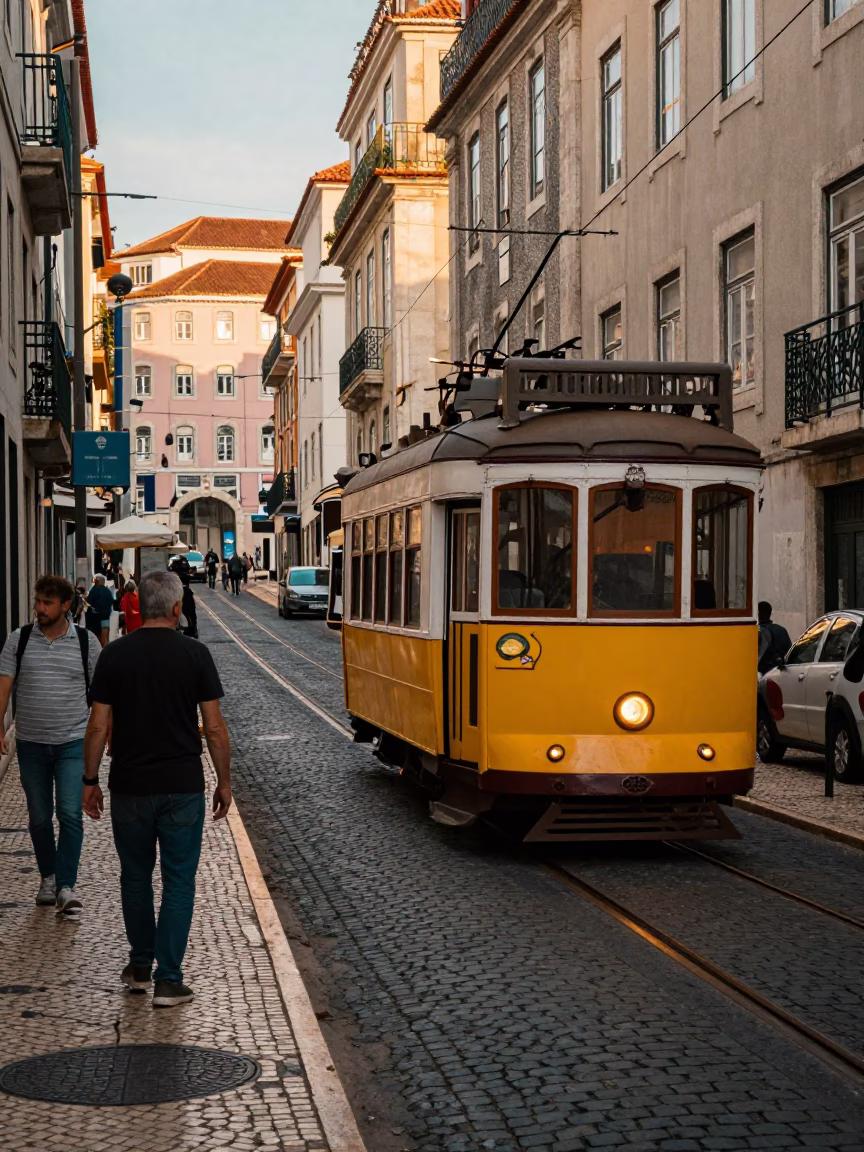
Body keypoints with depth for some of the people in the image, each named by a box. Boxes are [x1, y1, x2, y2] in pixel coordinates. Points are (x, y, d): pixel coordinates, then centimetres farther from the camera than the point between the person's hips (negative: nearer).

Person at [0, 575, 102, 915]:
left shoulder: (86, 642, -1)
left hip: (73, 743, -2)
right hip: (31, 743, 2)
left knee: (70, 814, -10)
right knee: (38, 817, 11)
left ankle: (66, 887, -5)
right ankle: (48, 877, 28)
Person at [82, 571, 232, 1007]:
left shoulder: (114, 655, -3)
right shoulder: (195, 654, -7)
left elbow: (98, 727, -3)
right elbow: (214, 728, -6)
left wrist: (90, 781, 8)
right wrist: (224, 782, 5)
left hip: (130, 787, 2)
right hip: (183, 788, -2)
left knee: (136, 876, 17)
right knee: (178, 881, 6)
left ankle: (140, 967, 28)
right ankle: (168, 980, 4)